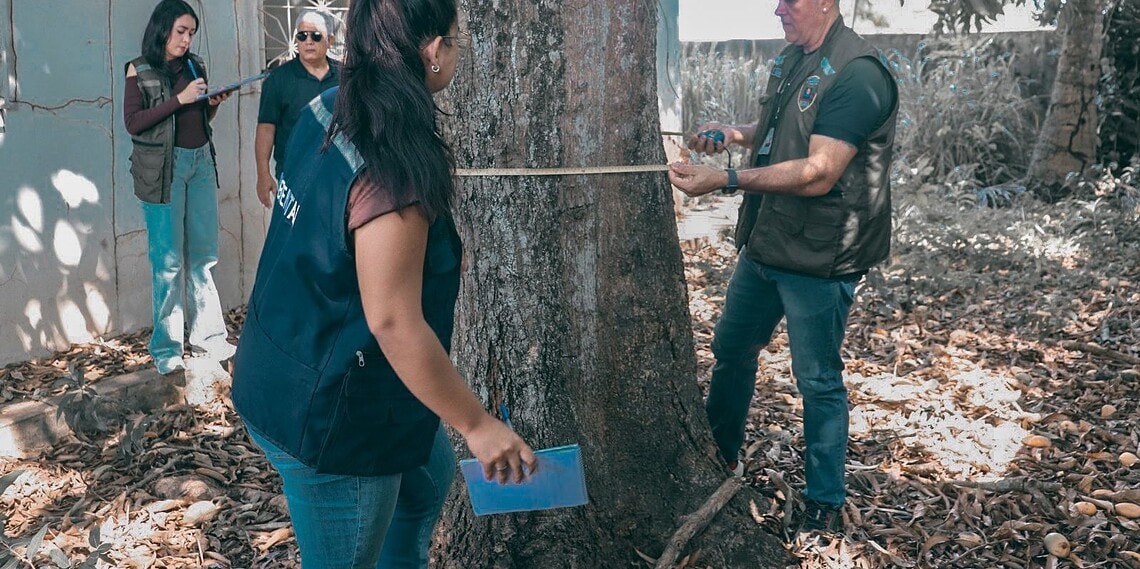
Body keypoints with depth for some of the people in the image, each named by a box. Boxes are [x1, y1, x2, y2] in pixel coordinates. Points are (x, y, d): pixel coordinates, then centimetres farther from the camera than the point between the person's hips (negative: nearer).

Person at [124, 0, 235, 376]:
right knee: (168, 261, -1)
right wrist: (179, 99, -15)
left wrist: (214, 103, -1)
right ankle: (166, 348, 8)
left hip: (201, 162, 5)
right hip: (163, 168, -5)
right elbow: (133, 122, -10)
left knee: (203, 255, 7)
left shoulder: (195, 66, 12)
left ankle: (206, 337, 16)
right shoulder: (139, 70, -1)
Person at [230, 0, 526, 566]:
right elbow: (394, 323, -29)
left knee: (431, 475, 29)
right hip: (325, 416, -9)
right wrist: (477, 423, -20)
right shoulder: (391, 172, -30)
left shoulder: (326, 112, -2)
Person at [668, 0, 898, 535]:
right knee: (731, 347, 21)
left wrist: (724, 180, -28)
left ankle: (825, 505, 21)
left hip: (818, 259, -9)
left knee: (818, 381, 4)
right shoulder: (791, 58, 8)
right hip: (764, 245, 9)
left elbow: (817, 173, -26)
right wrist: (733, 133, 2)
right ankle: (720, 455, 43)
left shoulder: (856, 73, -20)